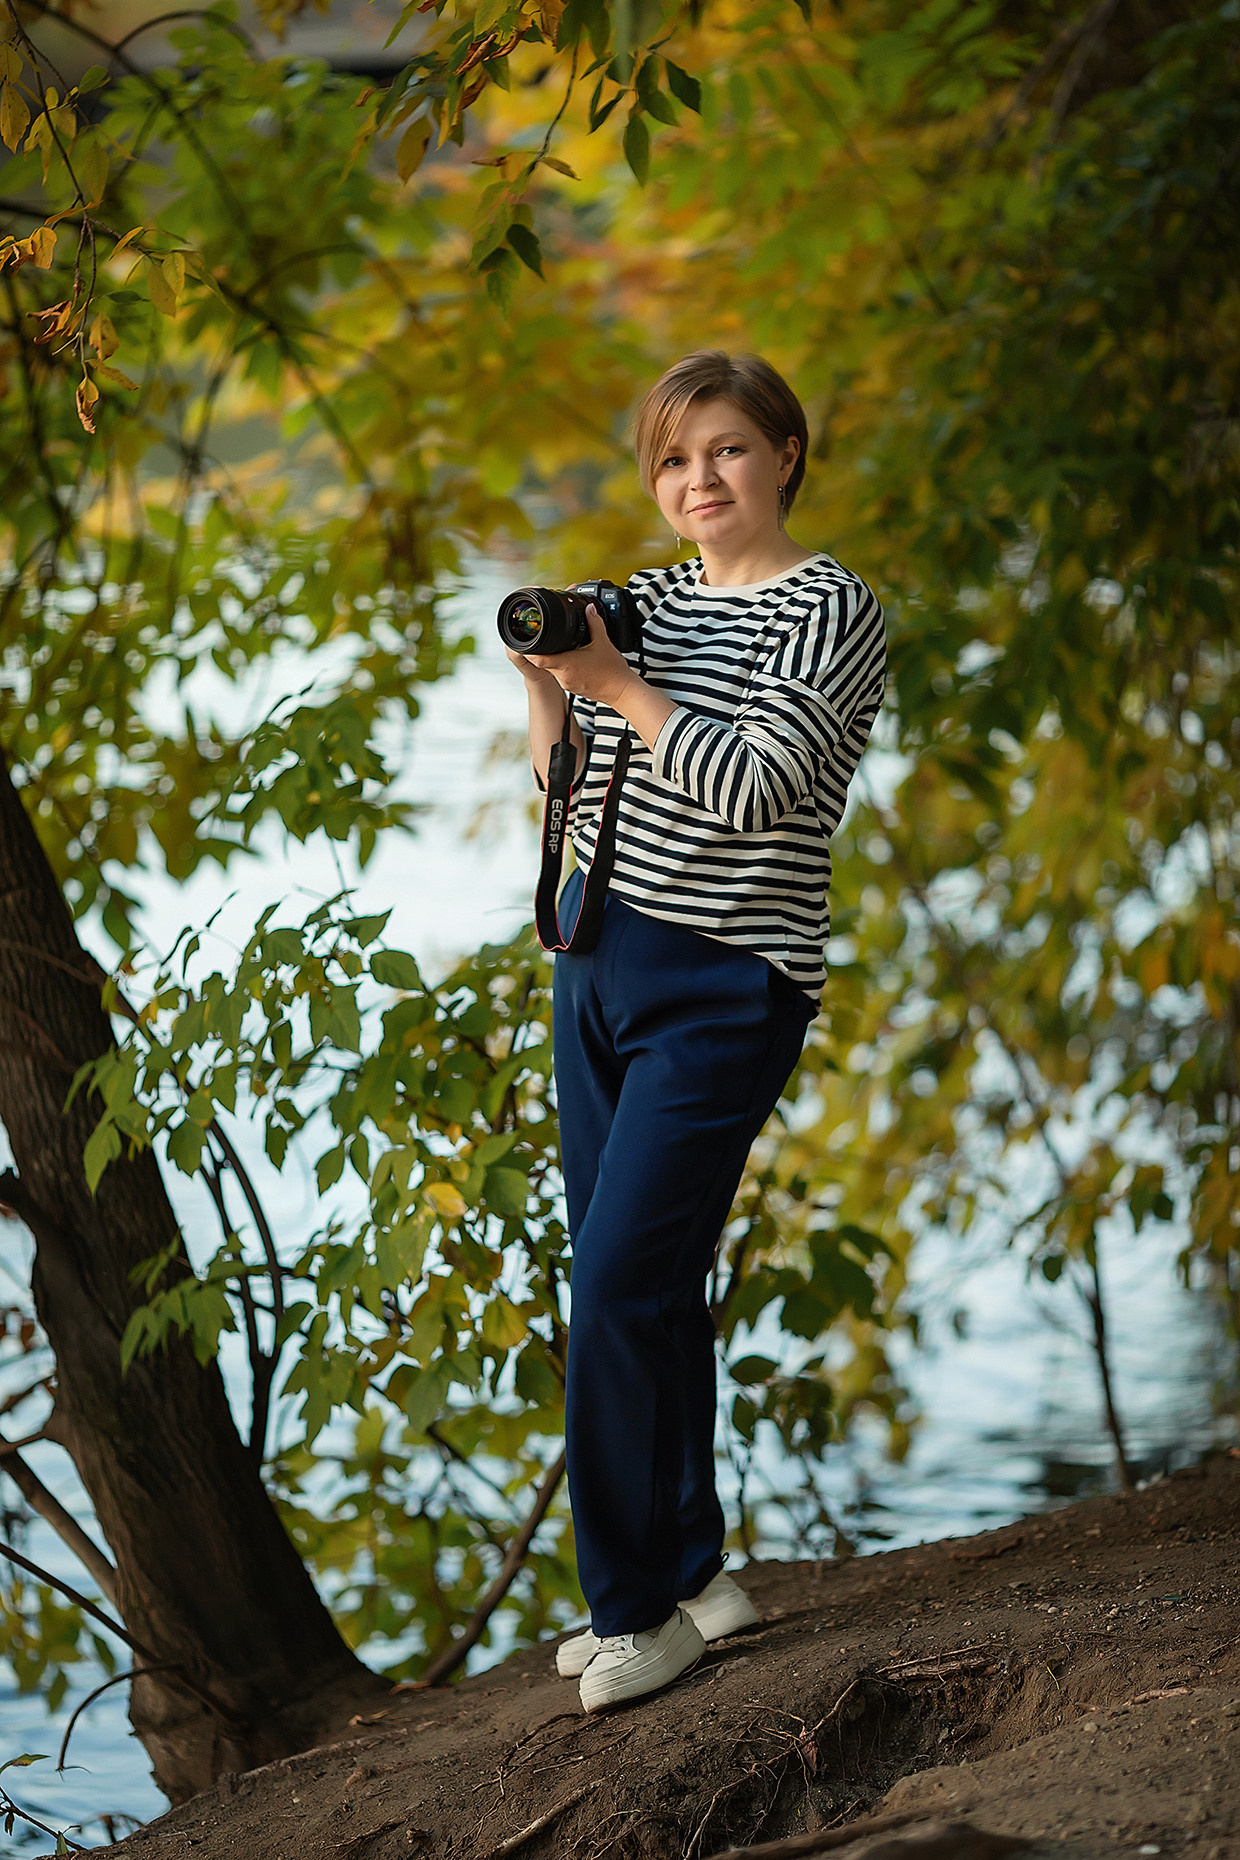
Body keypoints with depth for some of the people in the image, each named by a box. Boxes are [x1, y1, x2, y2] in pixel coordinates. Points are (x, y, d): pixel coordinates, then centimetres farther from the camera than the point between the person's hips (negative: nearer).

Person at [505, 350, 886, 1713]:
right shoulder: (647, 598, 14)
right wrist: (544, 674, -3)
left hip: (724, 991, -7)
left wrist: (618, 684, -15)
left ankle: (639, 1606, -3)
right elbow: (574, 785, 14)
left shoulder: (830, 611, -7)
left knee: (620, 1285, -12)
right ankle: (689, 1570, 19)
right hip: (598, 964, 7)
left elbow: (751, 788, -19)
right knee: (643, 1290, 8)